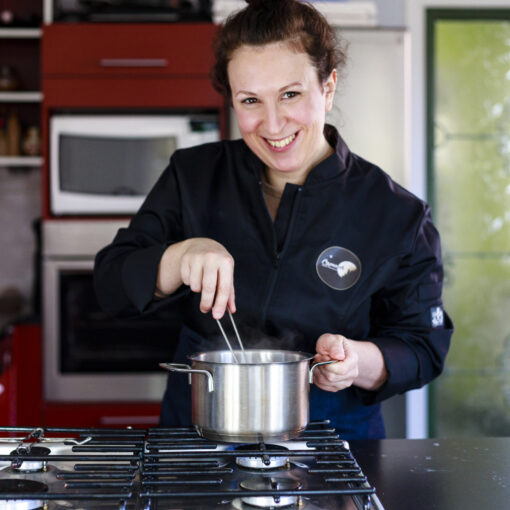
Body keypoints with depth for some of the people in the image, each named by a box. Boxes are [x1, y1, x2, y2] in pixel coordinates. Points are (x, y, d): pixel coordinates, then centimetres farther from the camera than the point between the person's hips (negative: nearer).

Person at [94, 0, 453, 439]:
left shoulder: (398, 216, -2)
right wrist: (183, 256, -19)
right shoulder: (192, 177, 4)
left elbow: (423, 346, 1)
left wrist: (358, 361, -20)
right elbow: (112, 284, 0)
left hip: (333, 431, -1)